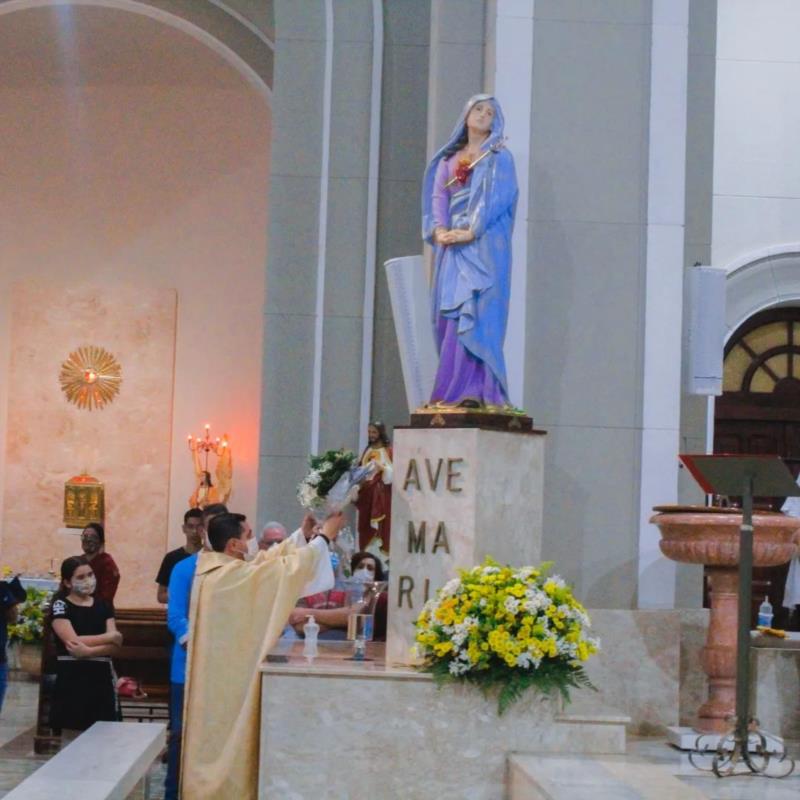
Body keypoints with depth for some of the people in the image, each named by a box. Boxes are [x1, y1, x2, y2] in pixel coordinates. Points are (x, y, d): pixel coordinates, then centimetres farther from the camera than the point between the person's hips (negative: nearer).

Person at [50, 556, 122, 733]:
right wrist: (109, 636, -5)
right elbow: (73, 640, -14)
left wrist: (88, 651, -17)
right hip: (72, 679, -4)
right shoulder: (61, 606, -1)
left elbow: (115, 645, 0)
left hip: (101, 677, 4)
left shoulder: (104, 606, 11)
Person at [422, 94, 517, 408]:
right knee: (449, 315, -1)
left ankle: (474, 389, -20)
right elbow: (438, 197, 11)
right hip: (451, 247, 5)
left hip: (484, 246, -5)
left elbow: (497, 197, -6)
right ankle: (454, 389, -1)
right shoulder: (449, 160, 21)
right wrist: (439, 229, -9)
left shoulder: (499, 158, 7)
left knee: (475, 314, -15)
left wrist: (471, 231, -18)